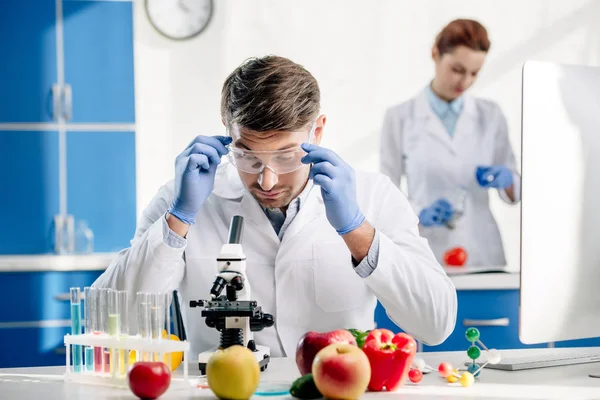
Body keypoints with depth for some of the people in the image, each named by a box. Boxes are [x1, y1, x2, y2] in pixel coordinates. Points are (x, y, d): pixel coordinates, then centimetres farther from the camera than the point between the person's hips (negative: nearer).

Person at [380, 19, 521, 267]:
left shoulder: (490, 116, 6)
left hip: (482, 253, 2)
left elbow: (514, 193, 10)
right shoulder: (400, 118, -1)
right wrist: (420, 214, -21)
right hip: (426, 255, -2)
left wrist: (506, 180, -12)